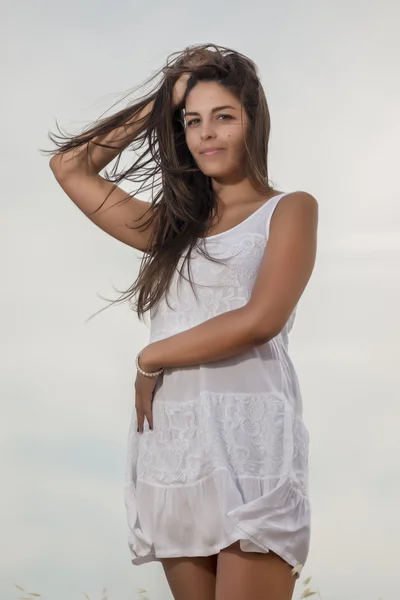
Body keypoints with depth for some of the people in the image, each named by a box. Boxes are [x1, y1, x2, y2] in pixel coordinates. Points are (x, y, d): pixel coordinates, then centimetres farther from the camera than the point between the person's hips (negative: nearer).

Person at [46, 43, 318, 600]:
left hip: (249, 435, -5)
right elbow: (69, 167, 23)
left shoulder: (290, 209, 6)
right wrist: (161, 102, 21)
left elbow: (260, 320, -9)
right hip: (170, 445, 5)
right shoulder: (175, 226, 20)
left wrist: (152, 357, 0)